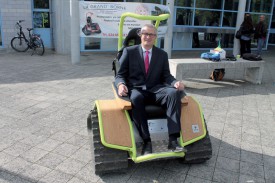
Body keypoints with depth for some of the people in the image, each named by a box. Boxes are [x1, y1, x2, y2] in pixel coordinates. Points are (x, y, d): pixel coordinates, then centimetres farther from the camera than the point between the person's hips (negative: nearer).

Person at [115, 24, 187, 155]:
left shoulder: (162, 54, 15)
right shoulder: (129, 51, 8)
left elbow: (166, 76, 8)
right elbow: (120, 74, 5)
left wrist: (175, 83, -15)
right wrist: (121, 84, -19)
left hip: (155, 90, 2)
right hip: (136, 89, -2)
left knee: (174, 93, -30)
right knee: (136, 98, -39)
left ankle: (173, 140, -33)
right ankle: (146, 141, -32)